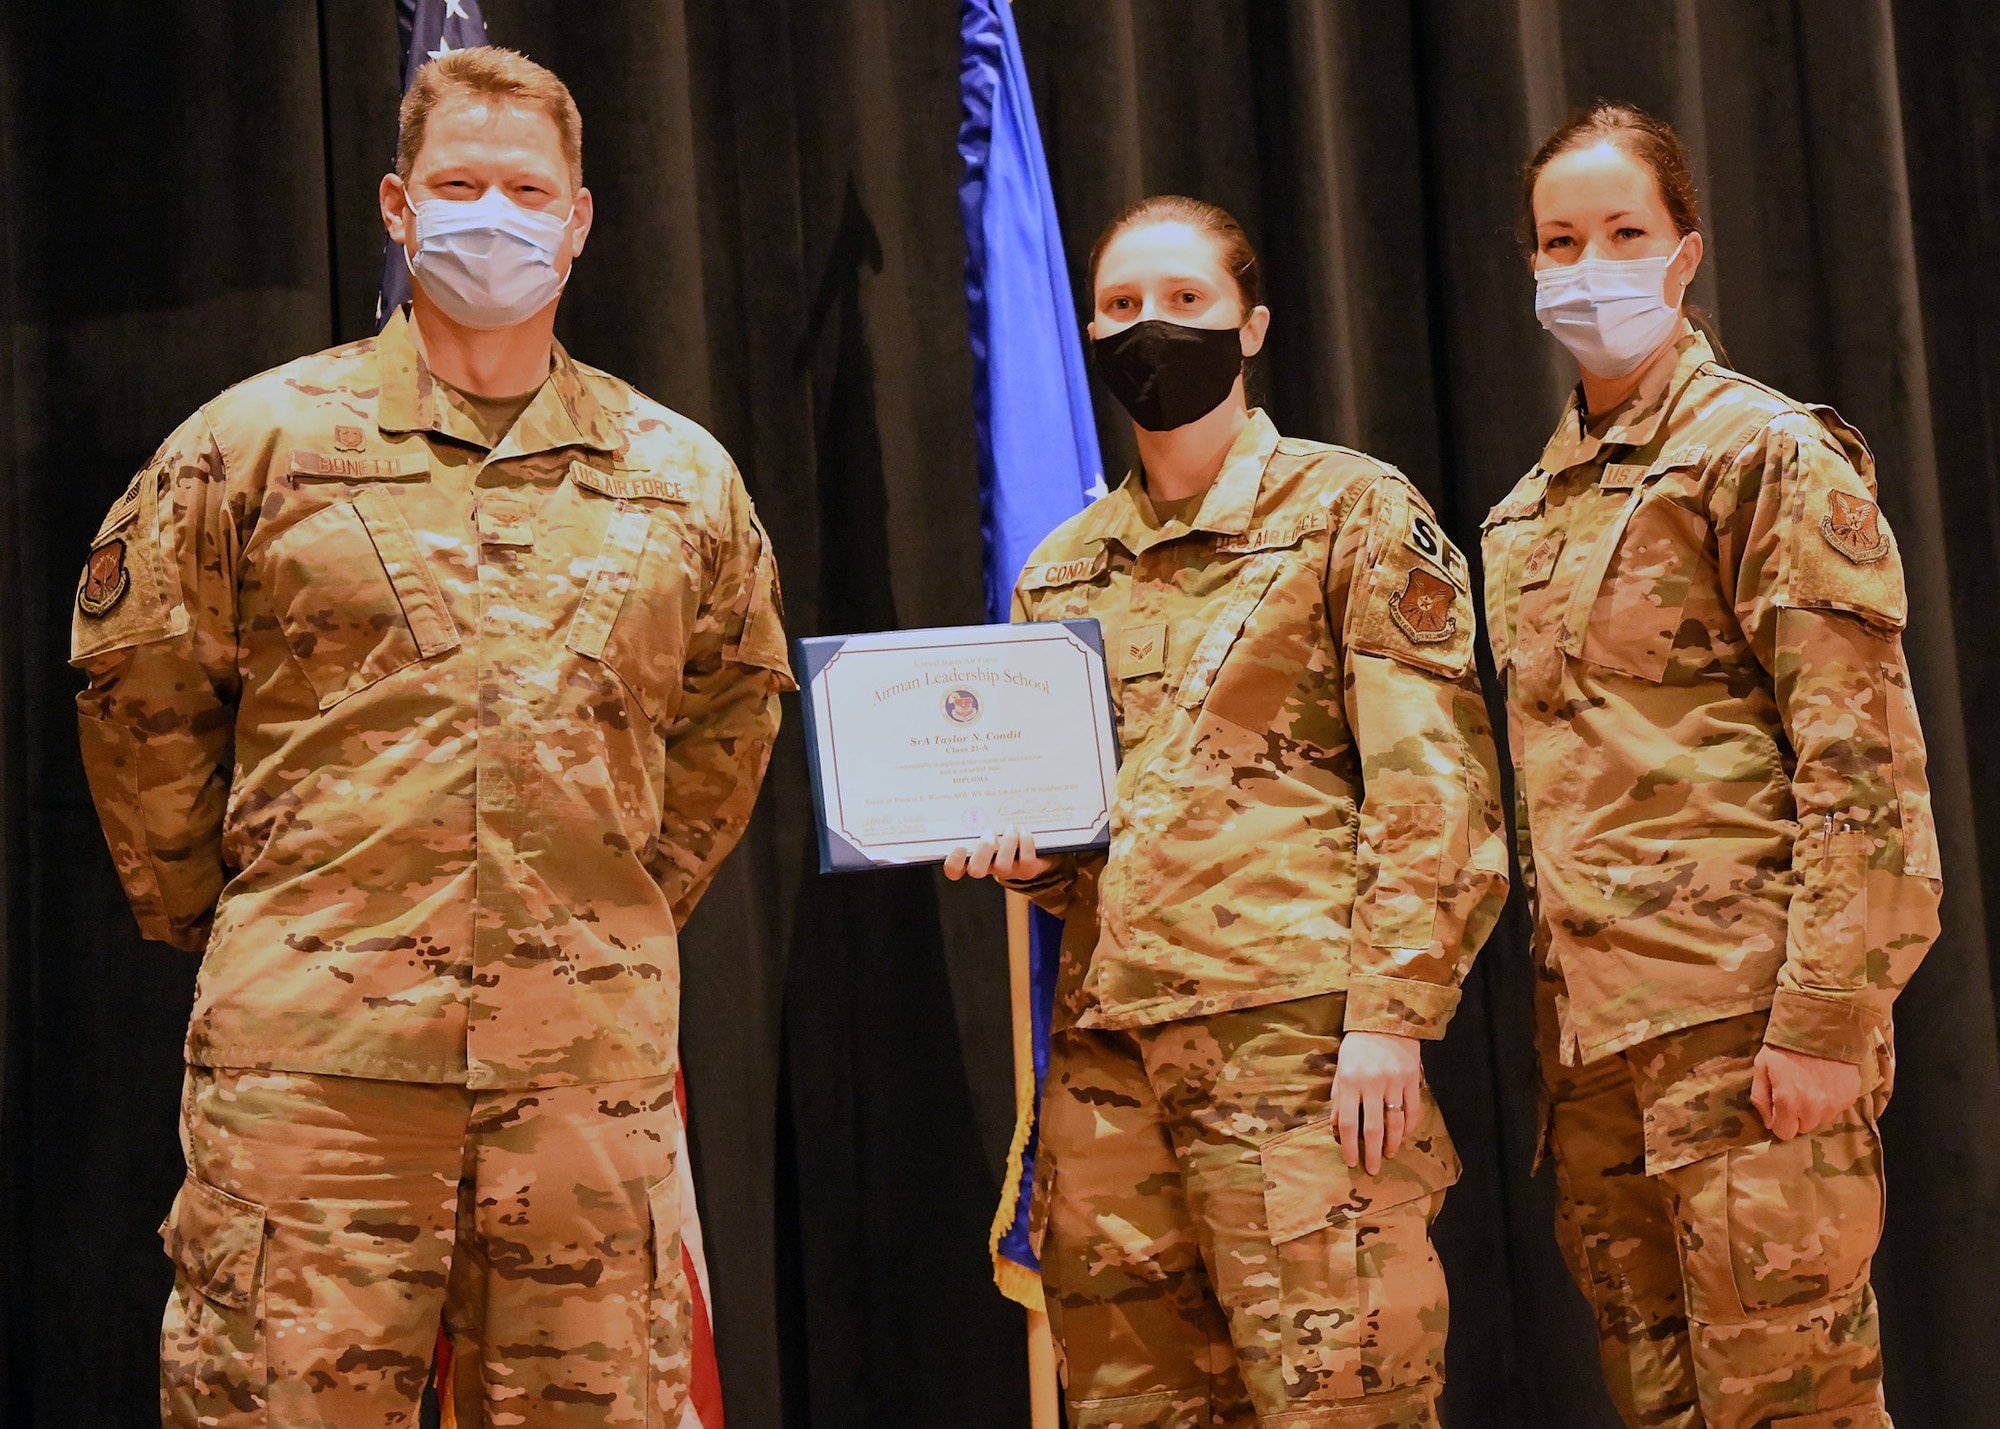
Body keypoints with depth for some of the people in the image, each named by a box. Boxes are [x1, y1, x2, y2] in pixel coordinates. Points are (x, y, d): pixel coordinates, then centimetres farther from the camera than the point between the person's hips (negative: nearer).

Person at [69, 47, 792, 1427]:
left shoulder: (682, 473, 12)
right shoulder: (257, 438, 4)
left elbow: (733, 706, 23)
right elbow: (137, 689, 8)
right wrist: (216, 913, 8)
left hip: (592, 1056, 3)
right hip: (310, 1048, -2)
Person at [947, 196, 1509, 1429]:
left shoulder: (1353, 512, 4)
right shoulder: (1061, 571, 20)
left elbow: (1433, 788, -4)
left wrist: (1391, 1016, -14)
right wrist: (1017, 848, 5)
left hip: (1300, 1036, -5)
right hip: (1105, 1050, 6)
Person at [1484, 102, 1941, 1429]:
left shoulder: (1766, 451, -3)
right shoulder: (1535, 508, 19)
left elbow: (1862, 765, -10)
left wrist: (1824, 1020, -17)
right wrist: (1555, 1016, 14)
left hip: (1743, 1016, -7)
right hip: (1593, 1032, 7)